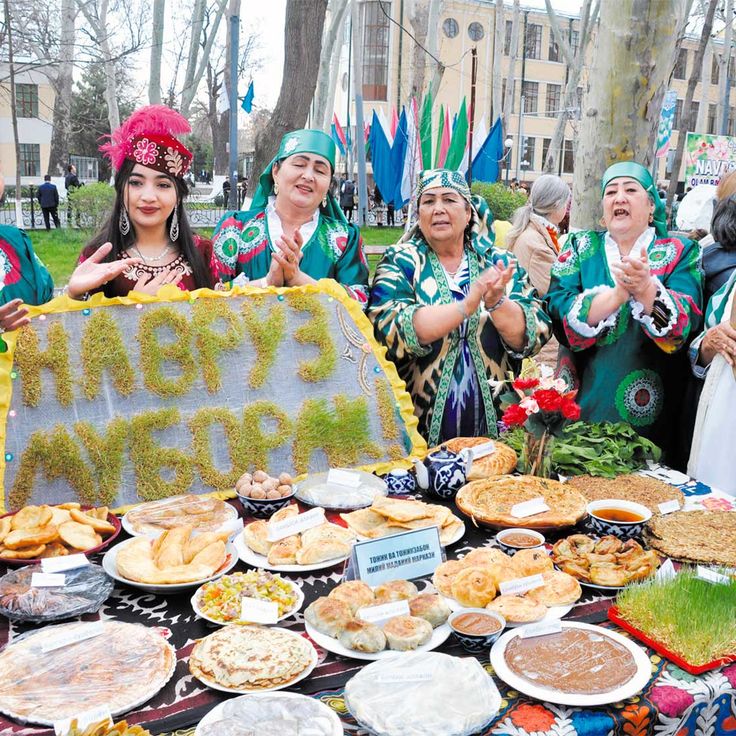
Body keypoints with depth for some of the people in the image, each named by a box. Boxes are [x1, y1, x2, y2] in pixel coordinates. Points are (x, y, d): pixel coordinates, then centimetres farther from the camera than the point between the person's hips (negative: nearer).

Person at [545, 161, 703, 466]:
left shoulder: (681, 253, 2)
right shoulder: (580, 246, 5)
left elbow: (684, 325, -13)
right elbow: (558, 313, -9)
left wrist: (646, 289, -31)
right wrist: (618, 293, -23)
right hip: (580, 405, 1)